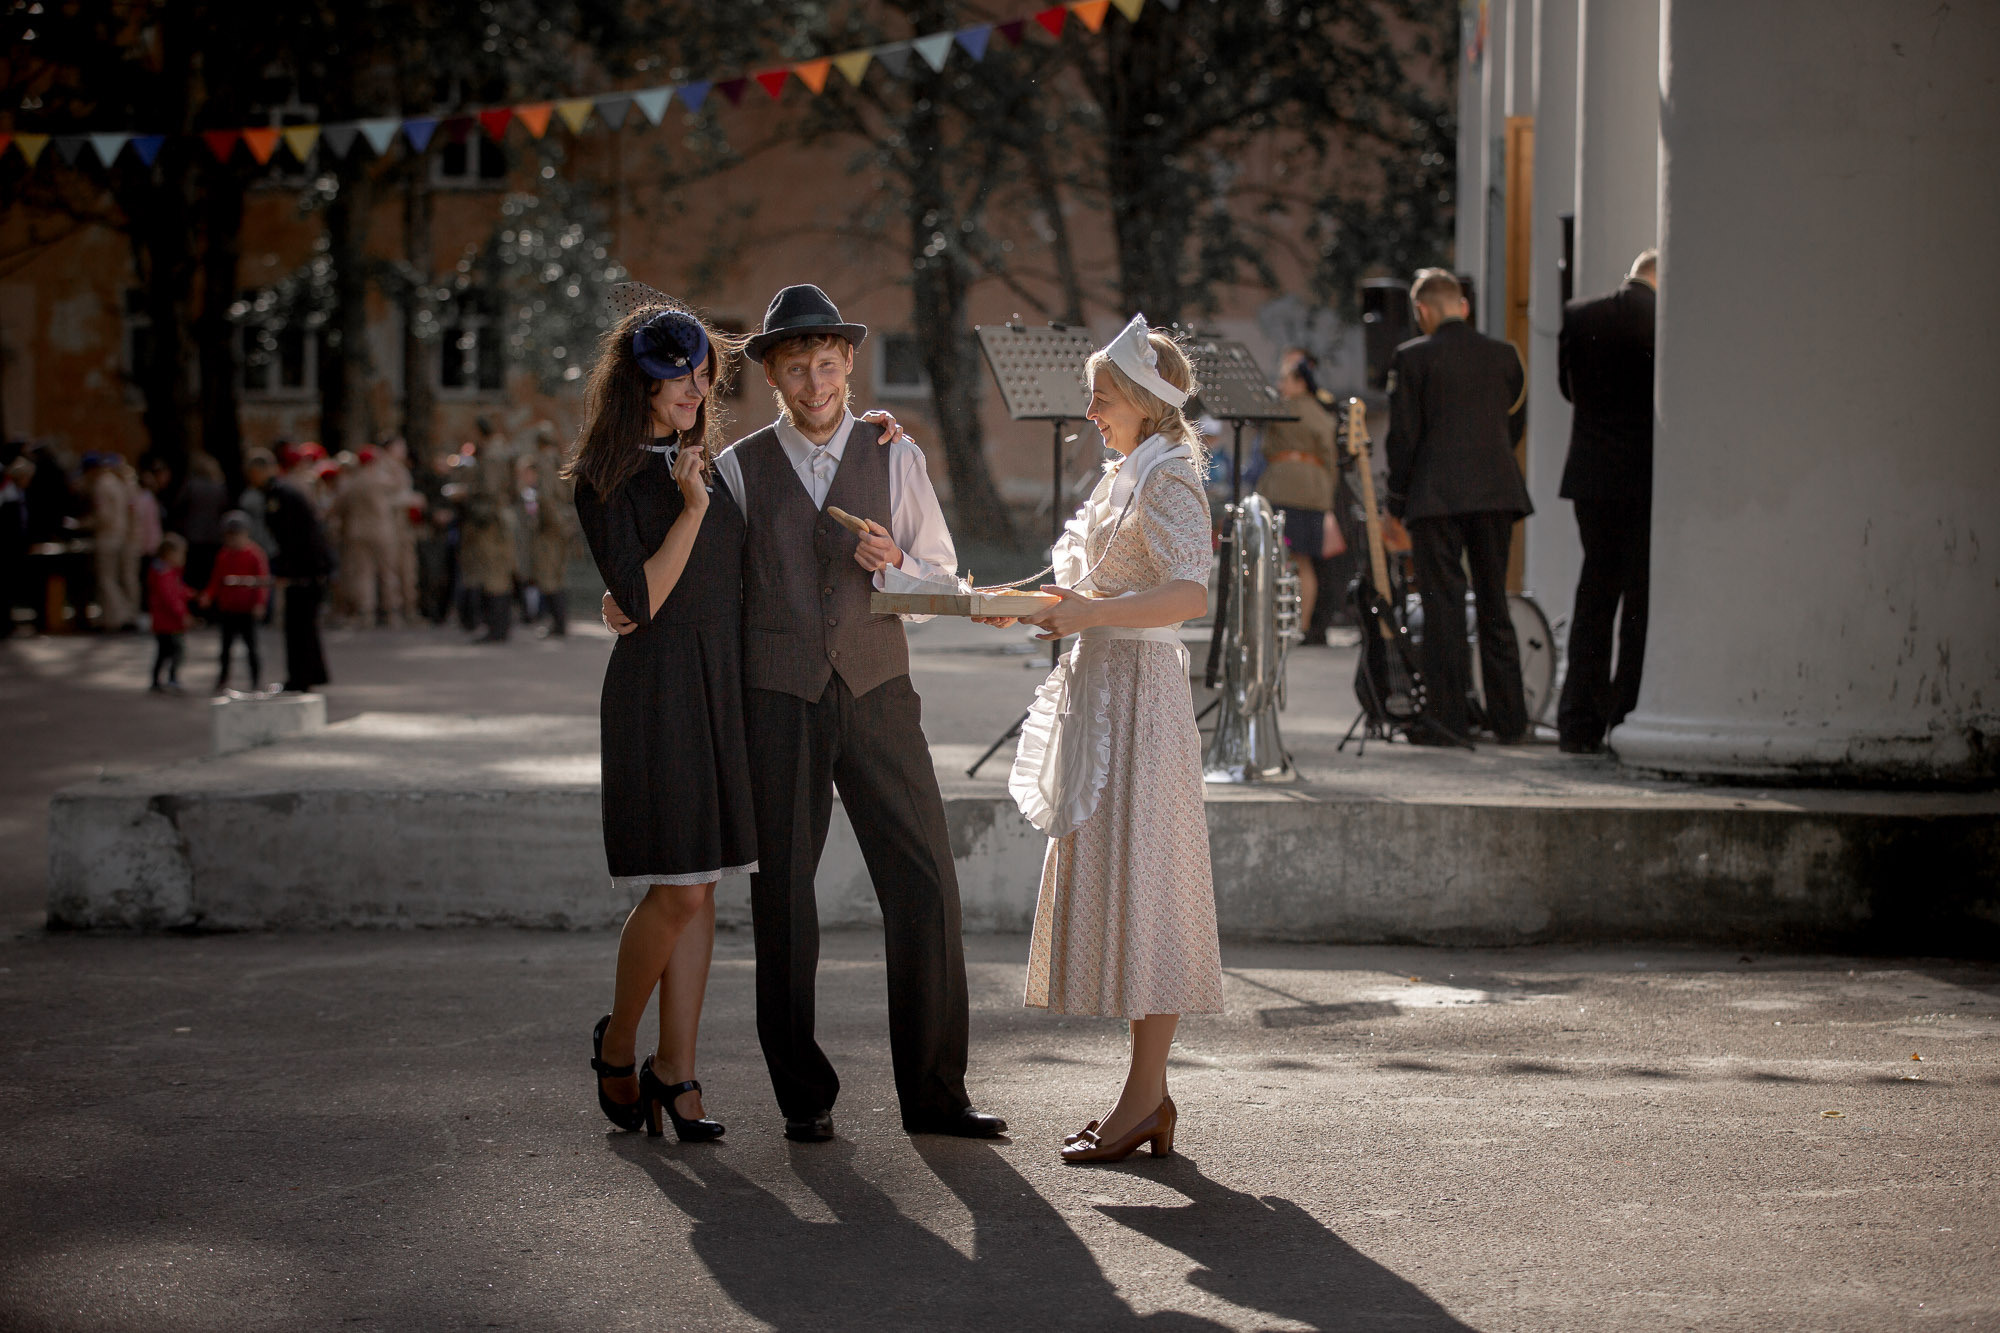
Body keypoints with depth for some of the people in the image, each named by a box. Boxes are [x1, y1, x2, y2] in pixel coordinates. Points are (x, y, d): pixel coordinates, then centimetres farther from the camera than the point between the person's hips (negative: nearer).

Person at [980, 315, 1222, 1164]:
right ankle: (1148, 1096, 14)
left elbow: (1192, 594, -23)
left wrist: (1093, 613, -27)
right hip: (1101, 690, 10)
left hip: (1138, 696, -10)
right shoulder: (1125, 478, 18)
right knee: (1106, 890, 9)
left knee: (1137, 891, -8)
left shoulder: (1165, 479, -11)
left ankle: (1143, 1100, -5)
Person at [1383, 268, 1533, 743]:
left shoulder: (1411, 358, -6)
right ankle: (1509, 721, 13)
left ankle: (1449, 719, -2)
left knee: (1443, 610, -1)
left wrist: (1397, 497, 4)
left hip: (1437, 496, -4)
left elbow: (1403, 435, -6)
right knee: (1495, 606, 12)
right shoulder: (1504, 355, 7)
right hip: (1497, 494, 4)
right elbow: (1515, 425, 12)